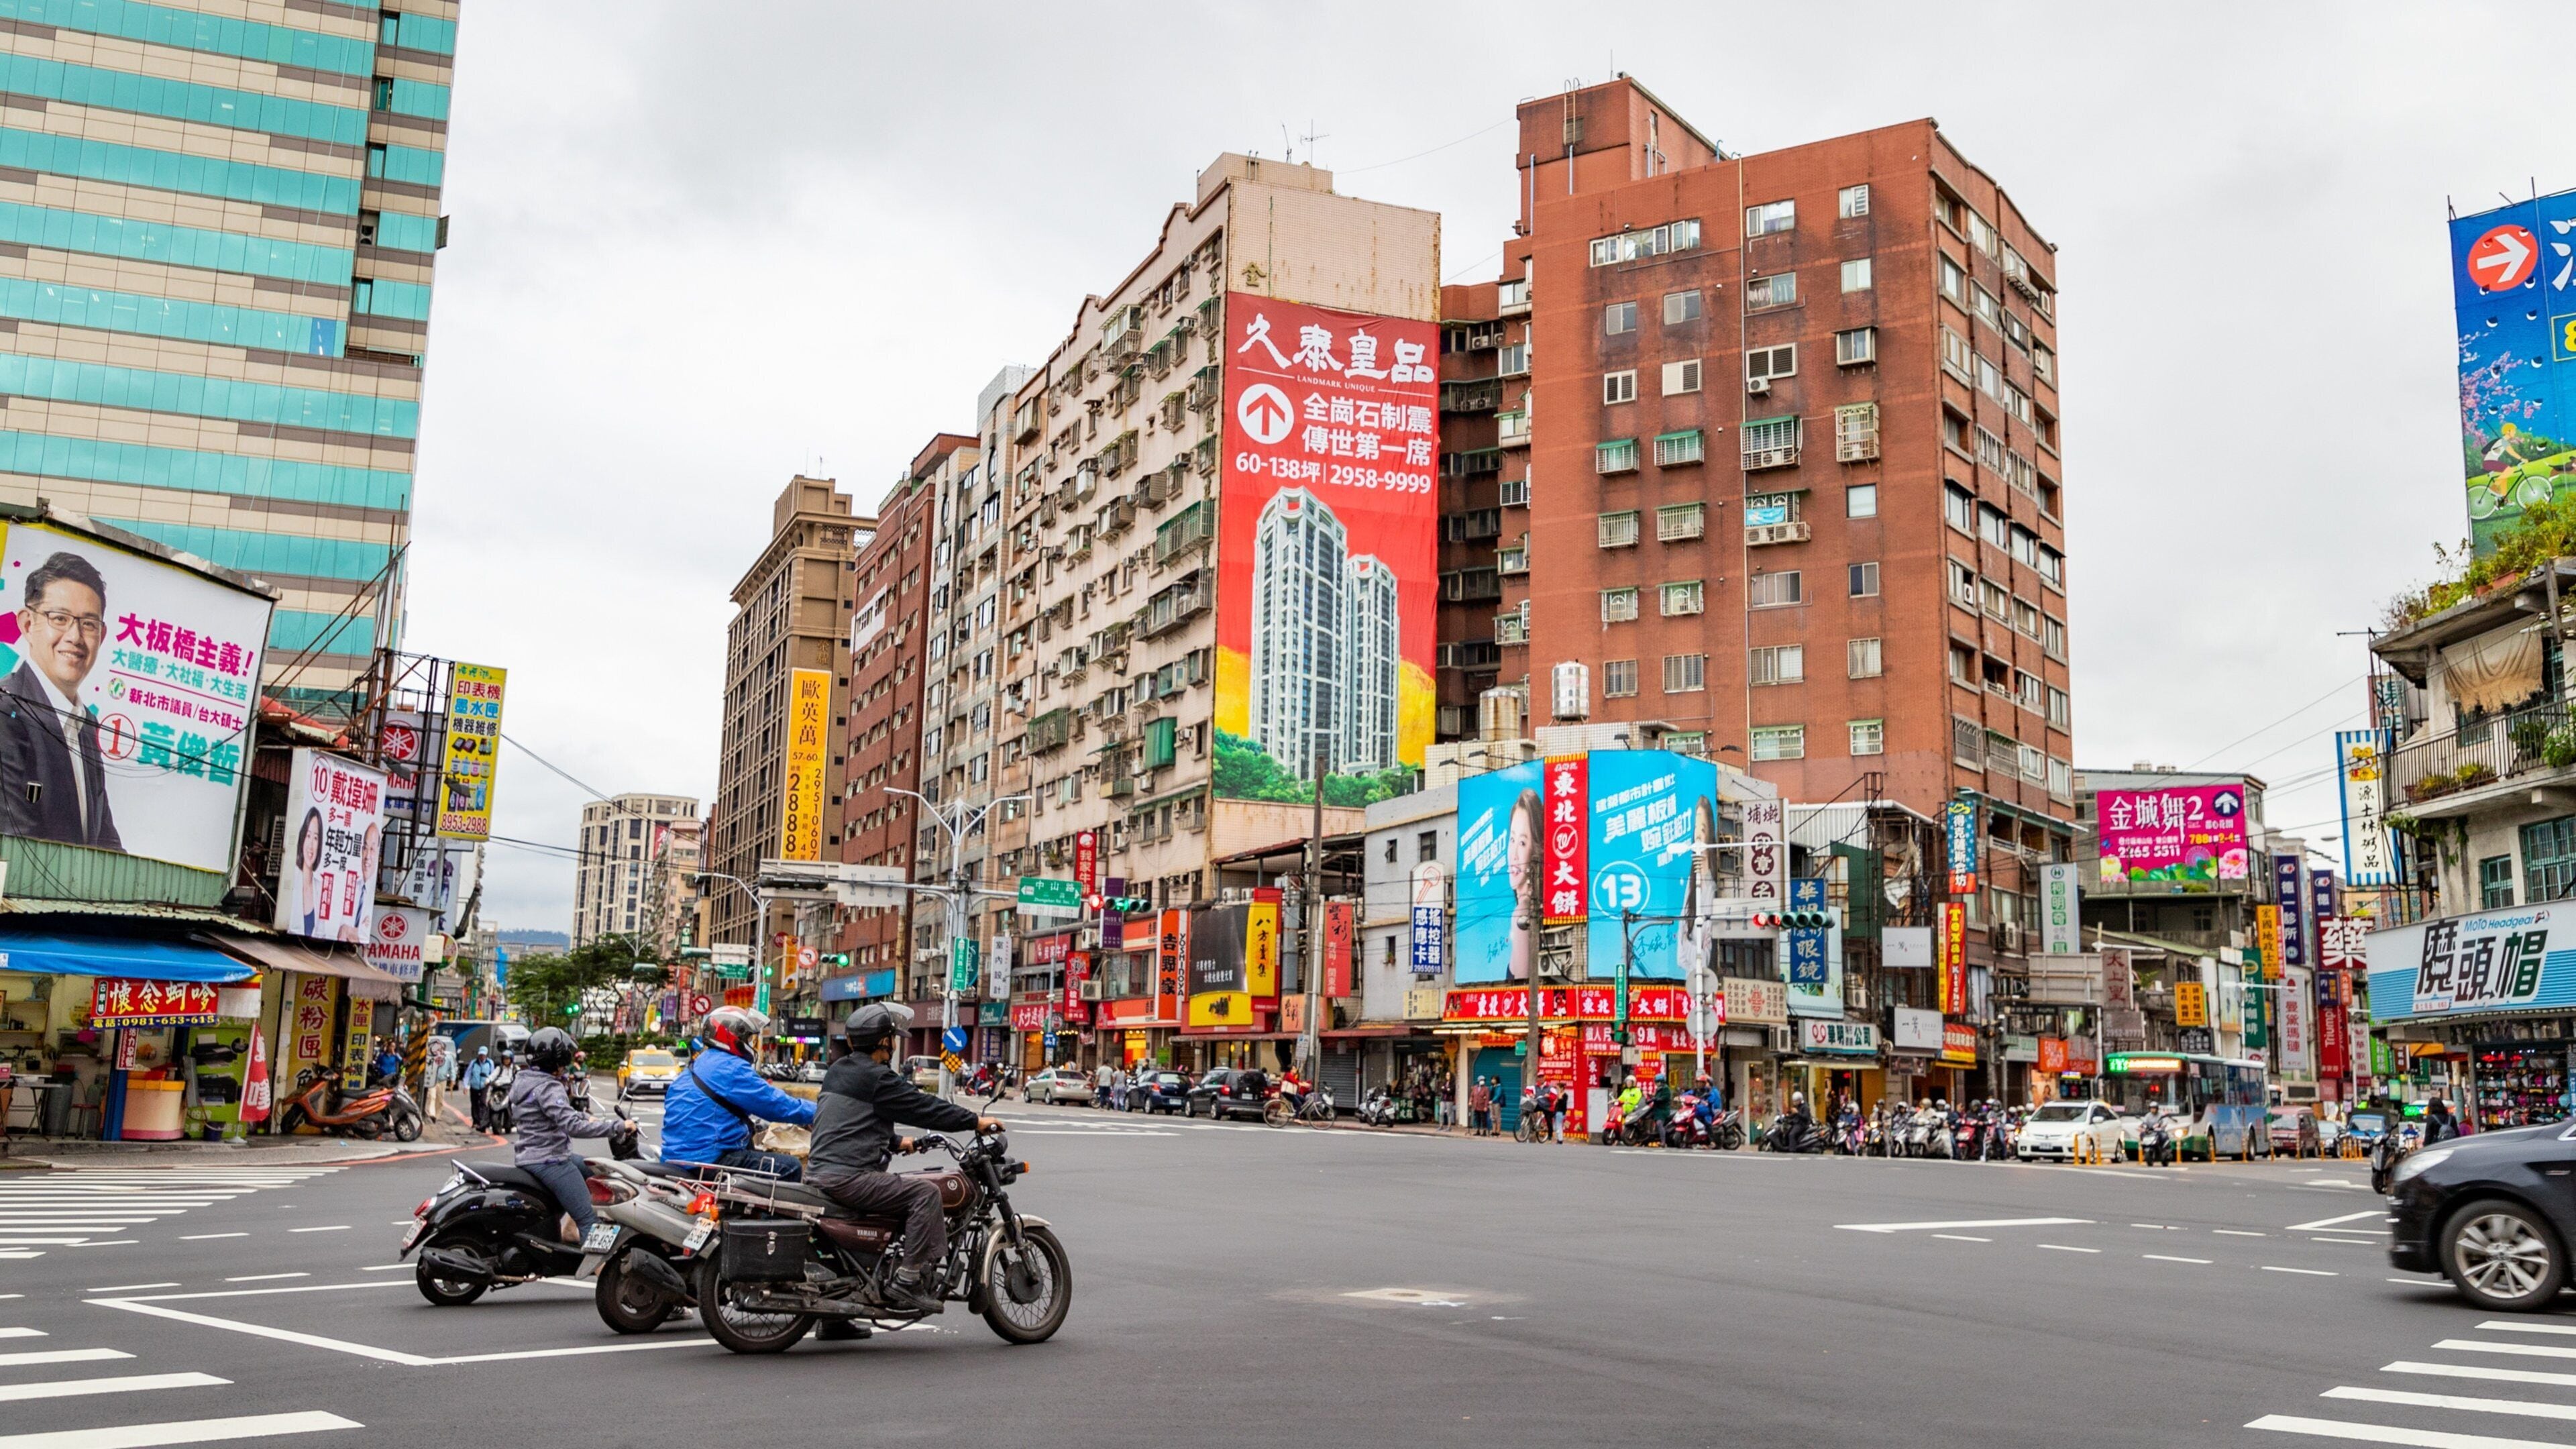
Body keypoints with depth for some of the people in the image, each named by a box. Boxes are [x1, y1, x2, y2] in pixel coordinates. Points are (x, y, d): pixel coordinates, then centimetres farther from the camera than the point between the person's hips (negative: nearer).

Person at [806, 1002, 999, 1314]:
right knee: (925, 1192, -13)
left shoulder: (838, 1071, 17)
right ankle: (907, 1282, -16)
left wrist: (896, 1142, 33)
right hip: (848, 1177, -10)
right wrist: (975, 1122, -3)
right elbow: (923, 1107, -10)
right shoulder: (877, 1078, -12)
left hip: (822, 1170, 10)